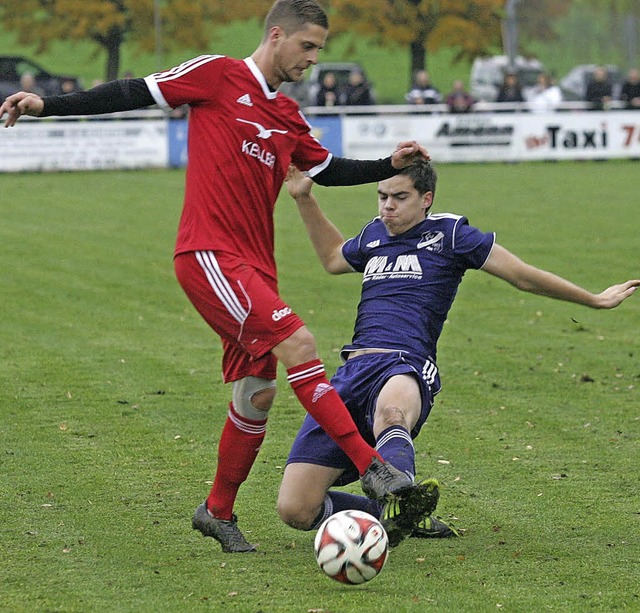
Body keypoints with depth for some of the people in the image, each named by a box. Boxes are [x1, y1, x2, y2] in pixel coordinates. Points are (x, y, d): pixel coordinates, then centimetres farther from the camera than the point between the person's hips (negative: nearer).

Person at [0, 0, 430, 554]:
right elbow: (135, 94, -1)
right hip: (209, 255, -8)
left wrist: (389, 166, 20)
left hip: (254, 268, 8)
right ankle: (371, 466, -20)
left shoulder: (288, 118, 17)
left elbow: (326, 170, 32)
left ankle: (219, 512, 23)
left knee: (258, 393, 7)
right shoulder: (217, 76, -4)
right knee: (298, 343, -20)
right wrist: (48, 105, -5)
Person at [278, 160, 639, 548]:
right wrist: (304, 198, 42)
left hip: (405, 369, -5)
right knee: (295, 510, -11)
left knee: (390, 410, -47)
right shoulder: (373, 236, 25)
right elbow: (333, 257, 48)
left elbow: (522, 276, 15)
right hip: (352, 370, 5)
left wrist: (595, 300, 19)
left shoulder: (448, 233, 9)